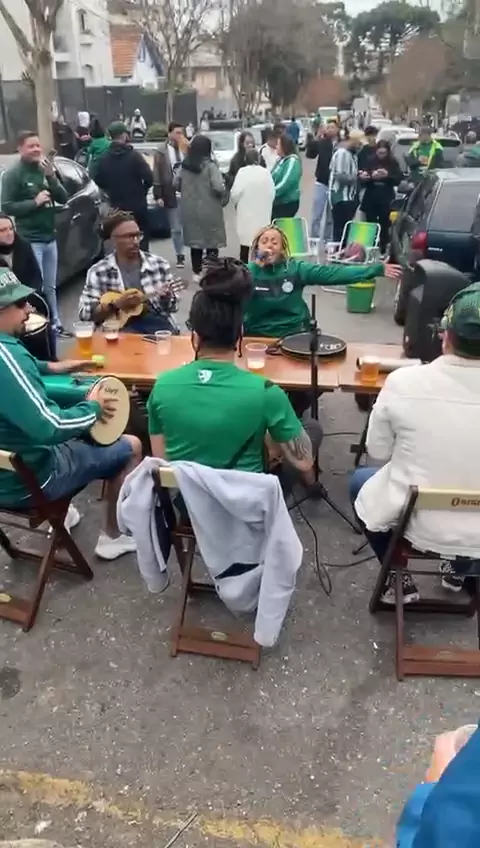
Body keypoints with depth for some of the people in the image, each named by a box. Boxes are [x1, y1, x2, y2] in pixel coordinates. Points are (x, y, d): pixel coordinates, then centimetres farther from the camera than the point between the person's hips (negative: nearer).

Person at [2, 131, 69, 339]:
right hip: (30, 240, -6)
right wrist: (35, 202, -17)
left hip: (50, 238, 6)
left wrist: (51, 177, -8)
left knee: (50, 287, 14)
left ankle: (55, 324, 23)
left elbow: (63, 199, 7)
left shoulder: (44, 170, 10)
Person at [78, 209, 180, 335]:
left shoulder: (159, 264, 8)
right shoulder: (98, 272, 2)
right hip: (122, 325, -2)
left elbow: (172, 307, 12)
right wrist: (117, 305, -14)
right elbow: (84, 313, -2)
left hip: (157, 321, 2)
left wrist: (167, 297, -11)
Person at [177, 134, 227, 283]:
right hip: (208, 210, -5)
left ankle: (197, 273, 18)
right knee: (212, 242, 4)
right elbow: (218, 187, -20)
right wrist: (222, 195, 0)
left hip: (189, 210, 5)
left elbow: (177, 185, 10)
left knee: (195, 241, 13)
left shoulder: (185, 165, 3)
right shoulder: (209, 165, -13)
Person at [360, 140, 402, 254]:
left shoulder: (393, 163, 2)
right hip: (370, 198, 1)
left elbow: (398, 180, -1)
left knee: (384, 226, -1)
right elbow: (364, 180, 4)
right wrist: (371, 177, -17)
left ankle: (383, 250, 6)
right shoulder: (370, 161, 3)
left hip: (386, 199, -1)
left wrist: (387, 175, -17)